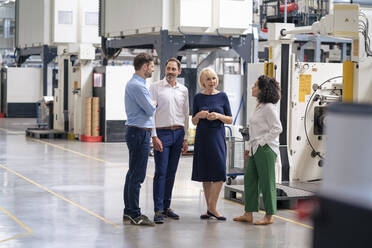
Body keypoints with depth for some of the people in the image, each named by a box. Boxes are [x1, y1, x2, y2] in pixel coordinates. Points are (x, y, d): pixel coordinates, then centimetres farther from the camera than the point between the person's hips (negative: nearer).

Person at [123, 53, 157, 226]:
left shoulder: (135, 83, 17)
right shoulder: (137, 86, -17)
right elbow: (151, 110, -15)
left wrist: (151, 104, 4)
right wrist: (154, 103, 5)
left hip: (137, 132, 11)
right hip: (139, 133, -11)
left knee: (133, 173, 14)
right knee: (137, 175, -8)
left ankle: (129, 211, 20)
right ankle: (135, 215, -5)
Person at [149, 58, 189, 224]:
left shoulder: (183, 90, 11)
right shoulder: (156, 87, -1)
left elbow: (185, 115, 15)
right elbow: (151, 112, -5)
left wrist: (185, 138, 10)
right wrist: (154, 136, -12)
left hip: (178, 133, 4)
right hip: (162, 133, -4)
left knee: (171, 172, 8)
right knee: (161, 172, -7)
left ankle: (166, 207, 16)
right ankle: (158, 210, -5)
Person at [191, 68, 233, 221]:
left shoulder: (222, 96, 3)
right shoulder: (198, 98, 5)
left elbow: (230, 120, 4)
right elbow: (194, 122, 9)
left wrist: (218, 116, -13)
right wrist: (199, 116, -12)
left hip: (217, 137, -1)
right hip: (202, 138, 1)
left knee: (219, 172, -13)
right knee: (205, 174, 5)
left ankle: (212, 207, -4)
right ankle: (209, 209, 14)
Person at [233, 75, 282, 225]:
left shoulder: (269, 107, -13)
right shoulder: (258, 107, 16)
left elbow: (277, 128, -17)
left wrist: (262, 142, -16)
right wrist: (250, 147, 18)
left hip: (266, 149, -10)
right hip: (255, 150, 10)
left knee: (266, 182, -3)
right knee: (250, 179, 10)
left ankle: (269, 216, 5)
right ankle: (248, 214, 17)